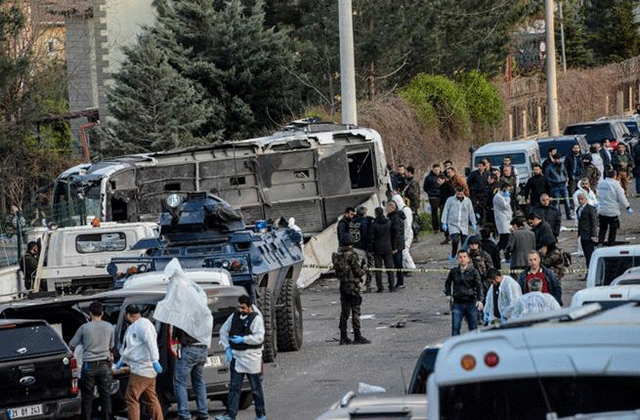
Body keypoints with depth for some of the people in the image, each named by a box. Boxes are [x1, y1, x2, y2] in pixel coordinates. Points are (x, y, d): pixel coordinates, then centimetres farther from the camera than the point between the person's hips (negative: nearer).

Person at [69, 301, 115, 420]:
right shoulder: (109, 327, 3)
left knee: (87, 397, 5)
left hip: (89, 366, -3)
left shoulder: (84, 328, -5)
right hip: (105, 365, 3)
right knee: (105, 395, 8)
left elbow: (72, 345, 3)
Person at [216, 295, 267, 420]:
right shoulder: (234, 316, 8)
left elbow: (259, 337, -18)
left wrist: (243, 339, -26)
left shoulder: (256, 318, -9)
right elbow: (223, 330, 16)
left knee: (256, 388, 5)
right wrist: (227, 347, 5)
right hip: (236, 356, 5)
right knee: (234, 386, 1)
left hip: (251, 358, -5)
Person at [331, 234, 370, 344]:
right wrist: (363, 271, 8)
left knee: (344, 311, 11)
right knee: (355, 311, -2)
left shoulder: (337, 256, 4)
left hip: (343, 285, 6)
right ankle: (357, 336, -1)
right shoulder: (351, 256, -16)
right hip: (353, 285, -6)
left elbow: (337, 273, 10)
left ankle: (343, 337, 12)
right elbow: (358, 272, -15)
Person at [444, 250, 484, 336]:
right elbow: (447, 283, 24)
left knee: (473, 328, 6)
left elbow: (479, 286, -4)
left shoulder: (473, 272, -2)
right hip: (457, 304, 1)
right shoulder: (453, 272, 5)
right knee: (455, 328, -4)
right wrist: (448, 294, 13)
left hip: (471, 303, -1)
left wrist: (479, 300, -15)